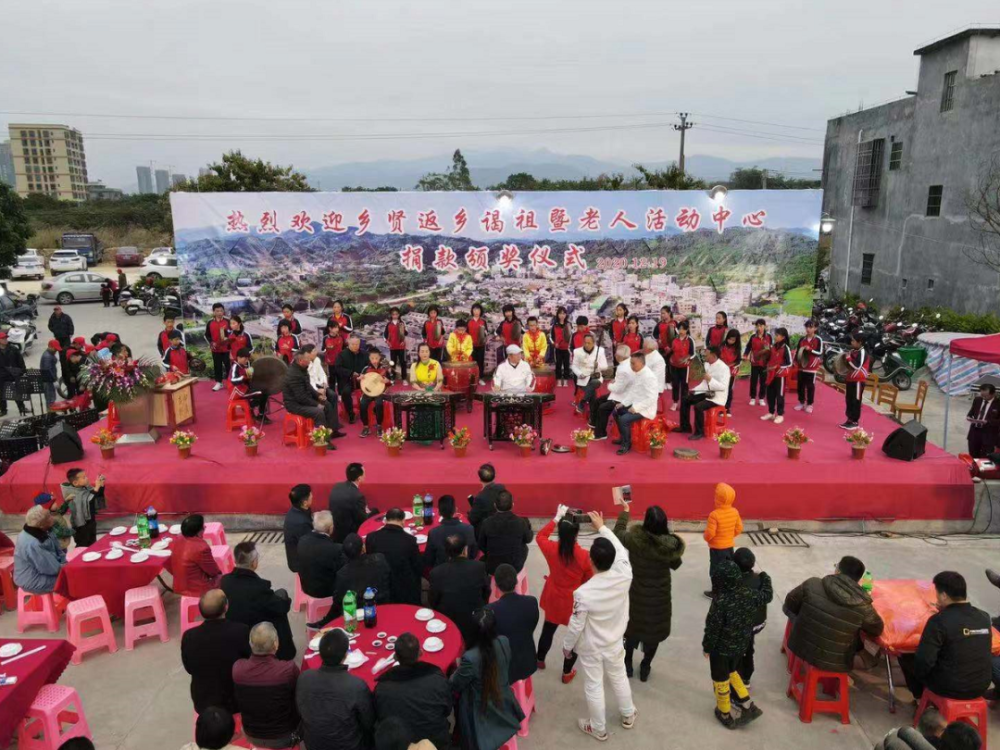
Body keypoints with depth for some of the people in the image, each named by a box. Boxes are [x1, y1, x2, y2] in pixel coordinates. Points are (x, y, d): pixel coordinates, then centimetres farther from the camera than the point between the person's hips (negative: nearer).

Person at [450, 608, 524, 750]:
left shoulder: (470, 658, -36)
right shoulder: (504, 642, -20)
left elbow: (455, 685, -18)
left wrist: (459, 668, 2)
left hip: (482, 713, -5)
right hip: (503, 702, 5)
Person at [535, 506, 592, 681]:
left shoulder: (551, 549, -18)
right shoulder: (584, 556, -26)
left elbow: (540, 536, 4)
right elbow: (589, 581, -12)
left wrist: (556, 518, 3)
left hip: (553, 599, 3)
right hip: (575, 602, -3)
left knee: (548, 630, 26)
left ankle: (540, 660, 48)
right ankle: (567, 672, 32)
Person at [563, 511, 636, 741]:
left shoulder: (583, 593, -35)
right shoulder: (624, 576, -27)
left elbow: (576, 626, -21)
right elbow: (620, 550, -8)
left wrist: (567, 646, -2)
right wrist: (602, 527, 0)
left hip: (591, 649, -4)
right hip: (615, 643, 4)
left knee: (594, 687, 18)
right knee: (619, 679, 27)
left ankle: (598, 728, 38)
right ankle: (628, 716, 50)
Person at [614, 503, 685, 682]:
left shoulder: (635, 539, -26)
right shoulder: (672, 544, -22)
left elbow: (618, 533, -5)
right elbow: (675, 564, -2)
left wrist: (625, 511, 7)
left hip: (637, 594, 0)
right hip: (659, 596, 0)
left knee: (632, 627, 22)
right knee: (653, 630, 20)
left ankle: (628, 665, 39)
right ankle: (645, 668, 35)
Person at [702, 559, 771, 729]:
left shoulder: (720, 601, -31)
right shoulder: (749, 594, -14)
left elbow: (712, 628, -21)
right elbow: (767, 595, 9)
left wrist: (707, 647, -5)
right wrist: (764, 577, 26)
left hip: (721, 648, -6)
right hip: (740, 646, 6)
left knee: (721, 680, 17)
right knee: (732, 672, 31)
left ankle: (725, 714, 35)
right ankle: (748, 706, 32)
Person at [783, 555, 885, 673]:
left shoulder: (812, 585, -18)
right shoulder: (863, 606, -20)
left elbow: (789, 605, -1)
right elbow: (877, 630, 1)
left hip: (801, 649, 1)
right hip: (835, 665, -1)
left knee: (788, 609, 24)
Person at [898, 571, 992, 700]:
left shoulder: (938, 620, -22)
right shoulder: (984, 617, -5)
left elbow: (923, 661, -21)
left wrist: (919, 674, 1)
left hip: (950, 688, -6)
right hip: (981, 687, 6)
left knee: (906, 657, 17)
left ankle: (921, 697, 37)